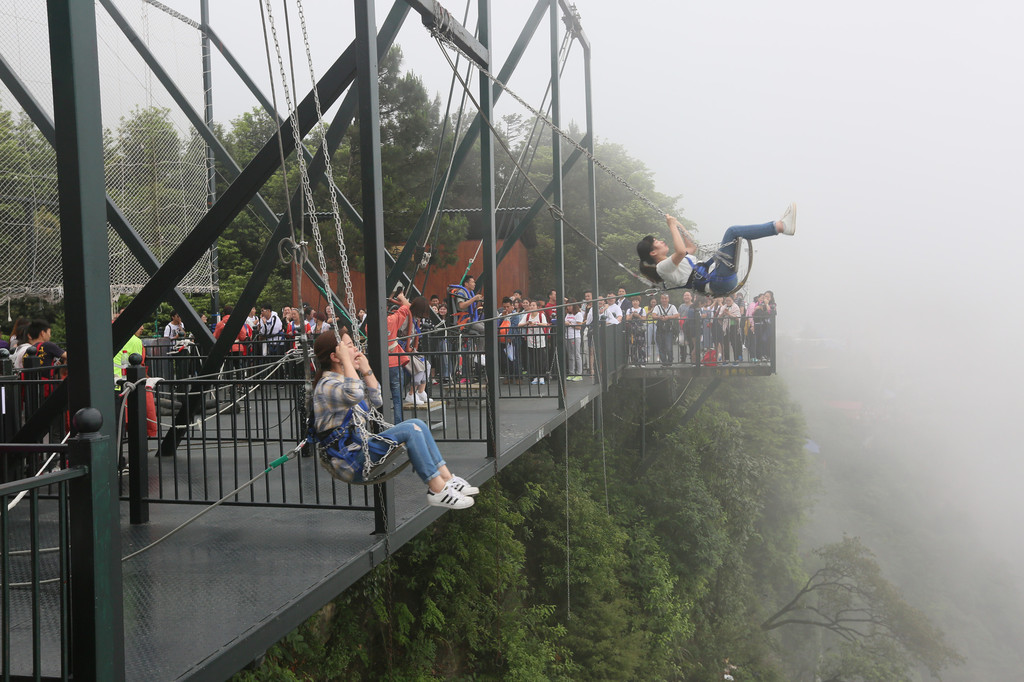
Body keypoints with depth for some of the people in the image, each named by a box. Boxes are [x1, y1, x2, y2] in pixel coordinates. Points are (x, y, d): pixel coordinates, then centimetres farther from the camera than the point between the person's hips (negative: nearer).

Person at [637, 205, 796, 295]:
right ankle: (781, 226, -11)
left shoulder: (669, 262, 21)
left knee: (733, 233, 20)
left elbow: (692, 247, 35)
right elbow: (681, 251, -29)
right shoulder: (662, 267, -9)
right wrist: (672, 226, -18)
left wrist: (679, 225, 28)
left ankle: (782, 225, 10)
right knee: (732, 231, -14)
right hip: (717, 281, -11)